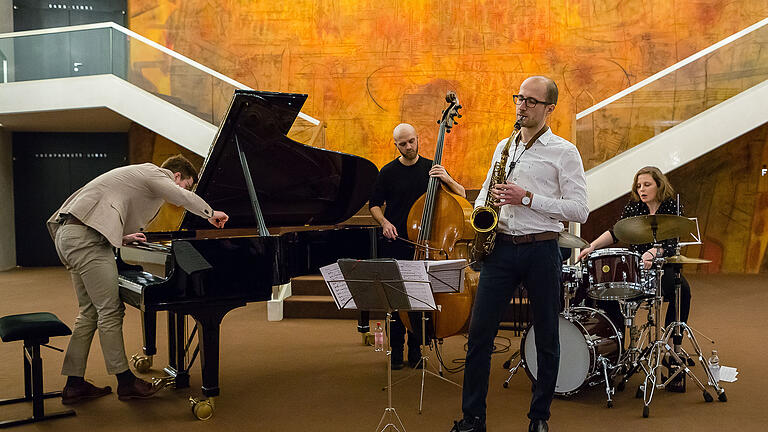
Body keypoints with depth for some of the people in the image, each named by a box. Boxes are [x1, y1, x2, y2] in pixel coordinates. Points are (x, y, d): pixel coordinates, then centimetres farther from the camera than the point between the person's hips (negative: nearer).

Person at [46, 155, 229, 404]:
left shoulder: (142, 176, 28)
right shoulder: (154, 173, -1)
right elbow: (185, 198, -18)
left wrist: (123, 238, 24)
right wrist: (211, 214, 0)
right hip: (85, 237, -10)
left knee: (90, 312, 13)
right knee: (110, 312, -5)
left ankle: (74, 385, 17)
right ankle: (126, 382, 3)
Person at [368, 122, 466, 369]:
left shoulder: (431, 168, 4)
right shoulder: (388, 172, 3)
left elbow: (462, 195, 0)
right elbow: (374, 204, 11)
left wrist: (447, 179, -19)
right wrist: (384, 222, -8)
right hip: (395, 245, 0)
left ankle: (415, 348, 16)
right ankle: (396, 349, 13)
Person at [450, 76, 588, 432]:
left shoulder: (564, 152, -1)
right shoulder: (504, 147, 15)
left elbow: (580, 210, -8)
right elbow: (486, 188, 26)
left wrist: (528, 198, -16)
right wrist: (480, 209, 4)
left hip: (541, 249, -4)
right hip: (500, 246, 4)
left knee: (547, 337, 6)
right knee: (479, 334, 1)